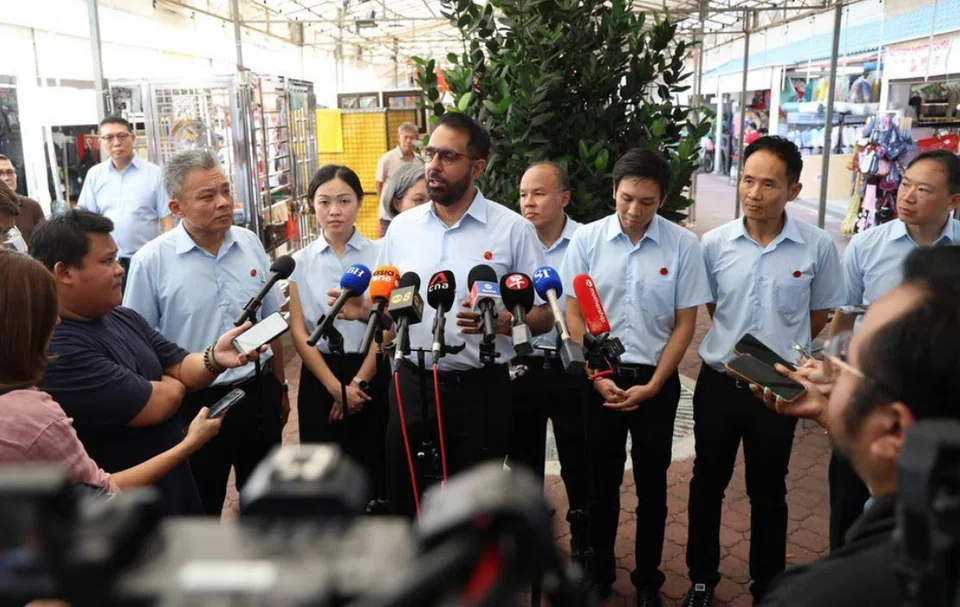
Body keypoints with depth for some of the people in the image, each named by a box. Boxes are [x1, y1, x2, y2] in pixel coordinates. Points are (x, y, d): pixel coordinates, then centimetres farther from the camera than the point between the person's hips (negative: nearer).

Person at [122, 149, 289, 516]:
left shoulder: (250, 244, -2)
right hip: (195, 403, -4)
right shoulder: (151, 261, -14)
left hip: (258, 393, 4)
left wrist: (280, 386, 13)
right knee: (200, 509, 15)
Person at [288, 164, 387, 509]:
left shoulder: (378, 254, -1)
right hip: (320, 376, 1)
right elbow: (298, 331, -1)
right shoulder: (301, 262, 3)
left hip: (371, 374, -1)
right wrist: (336, 387, -9)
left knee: (373, 466, 4)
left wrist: (358, 382, -9)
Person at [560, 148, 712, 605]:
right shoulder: (587, 239, -5)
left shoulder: (683, 245, -7)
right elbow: (574, 315, -2)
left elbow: (685, 323, -3)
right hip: (601, 378, 1)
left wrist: (652, 385, -8)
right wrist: (598, 376, -8)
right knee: (602, 482, 12)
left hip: (657, 382, 0)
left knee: (652, 485, 12)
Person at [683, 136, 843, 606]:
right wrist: (734, 347, 2)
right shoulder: (714, 243, -7)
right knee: (707, 484, 14)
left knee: (768, 492, 14)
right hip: (718, 382, 1)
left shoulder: (817, 247, -10)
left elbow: (818, 316, 4)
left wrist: (781, 351, 3)